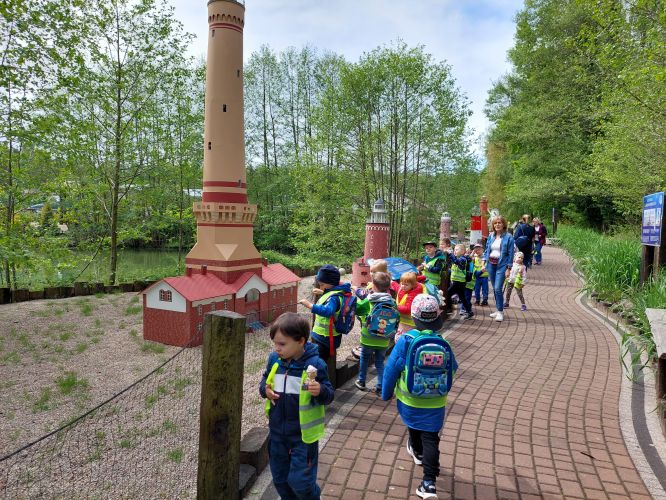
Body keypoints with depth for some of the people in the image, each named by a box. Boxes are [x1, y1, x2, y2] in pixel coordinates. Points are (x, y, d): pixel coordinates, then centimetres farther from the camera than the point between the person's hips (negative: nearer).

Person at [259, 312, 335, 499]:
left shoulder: (315, 364, -18)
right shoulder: (274, 359, -5)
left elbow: (328, 395, -11)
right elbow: (265, 380, 12)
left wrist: (320, 391, -34)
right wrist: (265, 389, -10)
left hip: (303, 434, -5)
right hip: (277, 432, 5)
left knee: (299, 481, 1)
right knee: (280, 478, 19)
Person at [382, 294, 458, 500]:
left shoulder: (405, 340, -19)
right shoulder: (443, 344, -9)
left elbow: (391, 369, -13)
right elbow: (452, 368, 8)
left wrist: (386, 393, 2)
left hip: (410, 401, 0)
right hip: (435, 404, 0)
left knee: (414, 427, 27)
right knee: (431, 439, 7)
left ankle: (418, 452, 53)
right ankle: (429, 482, 1)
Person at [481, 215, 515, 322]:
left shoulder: (508, 237, -6)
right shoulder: (491, 236, 7)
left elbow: (510, 254, -7)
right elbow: (486, 250, 12)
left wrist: (508, 269, -10)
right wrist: (483, 264, 3)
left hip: (501, 265, -5)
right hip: (491, 264, 5)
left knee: (498, 289, -12)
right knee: (494, 289, 12)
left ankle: (500, 312, 1)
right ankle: (498, 310, 24)